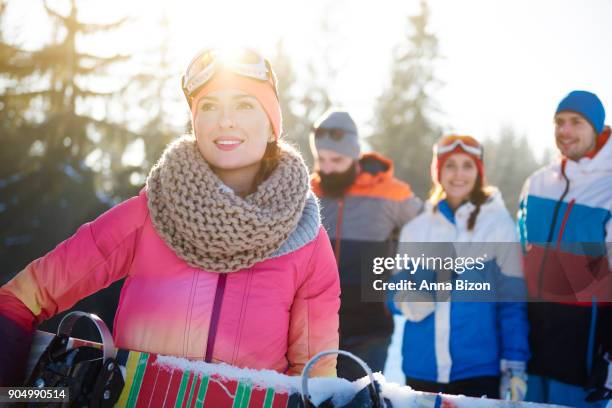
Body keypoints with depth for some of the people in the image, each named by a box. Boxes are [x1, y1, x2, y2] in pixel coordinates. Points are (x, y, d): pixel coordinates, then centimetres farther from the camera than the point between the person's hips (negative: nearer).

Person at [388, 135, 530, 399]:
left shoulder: (498, 225, -3)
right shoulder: (415, 229, 7)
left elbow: (512, 301, -2)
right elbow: (396, 294, 11)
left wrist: (515, 365, -8)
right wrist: (407, 302, -12)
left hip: (480, 370, -3)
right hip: (421, 370, 3)